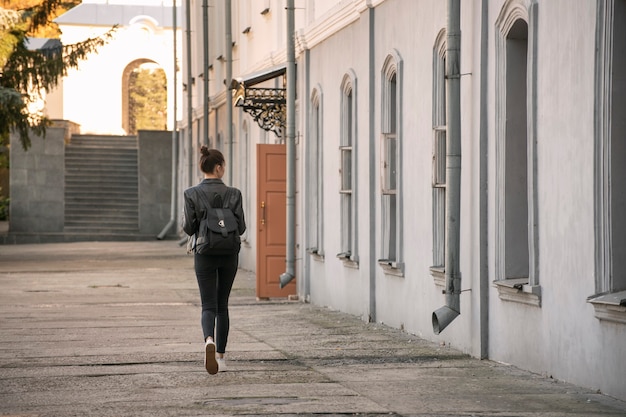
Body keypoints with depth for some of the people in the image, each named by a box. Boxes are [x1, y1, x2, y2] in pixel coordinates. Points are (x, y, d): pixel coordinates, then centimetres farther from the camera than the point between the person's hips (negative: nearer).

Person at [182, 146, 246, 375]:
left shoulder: (192, 194, -7)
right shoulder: (233, 194, -6)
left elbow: (189, 228, -8)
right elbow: (241, 228, -5)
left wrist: (185, 220, 14)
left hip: (204, 254, -1)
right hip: (229, 254, 1)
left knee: (209, 306, 1)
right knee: (222, 305, 15)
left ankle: (209, 340, -29)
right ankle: (220, 355, 17)